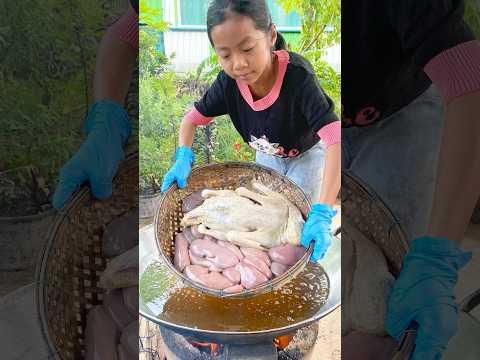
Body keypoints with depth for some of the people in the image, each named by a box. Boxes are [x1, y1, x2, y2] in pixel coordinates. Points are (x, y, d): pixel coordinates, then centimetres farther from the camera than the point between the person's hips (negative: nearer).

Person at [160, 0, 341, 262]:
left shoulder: (298, 76, -41)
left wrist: (322, 213, -56)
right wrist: (183, 158, -30)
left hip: (308, 153, -4)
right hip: (268, 154, 4)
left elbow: (335, 138, -48)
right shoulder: (228, 82, -27)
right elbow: (193, 117, -12)